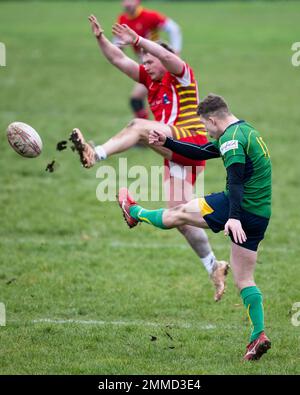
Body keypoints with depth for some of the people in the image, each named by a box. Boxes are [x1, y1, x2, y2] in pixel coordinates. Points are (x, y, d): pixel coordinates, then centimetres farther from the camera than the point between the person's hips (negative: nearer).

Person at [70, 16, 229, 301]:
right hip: (174, 157, 9)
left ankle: (96, 154, -49)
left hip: (190, 142, -9)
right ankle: (213, 267, 9)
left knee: (139, 126, -29)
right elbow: (119, 60, 16)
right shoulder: (151, 80, 23)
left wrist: (137, 40, -30)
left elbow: (167, 56, -21)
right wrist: (100, 38, 2)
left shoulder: (181, 76, 2)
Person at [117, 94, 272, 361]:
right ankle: (259, 336, 1)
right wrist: (167, 143, 30)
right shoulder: (246, 132, 21)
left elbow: (236, 180, -26)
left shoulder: (232, 137, -12)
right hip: (261, 216, 9)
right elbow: (201, 152, 30)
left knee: (178, 213, 15)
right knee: (244, 279, 10)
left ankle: (135, 213, 39)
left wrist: (234, 217, -36)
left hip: (240, 207, -9)